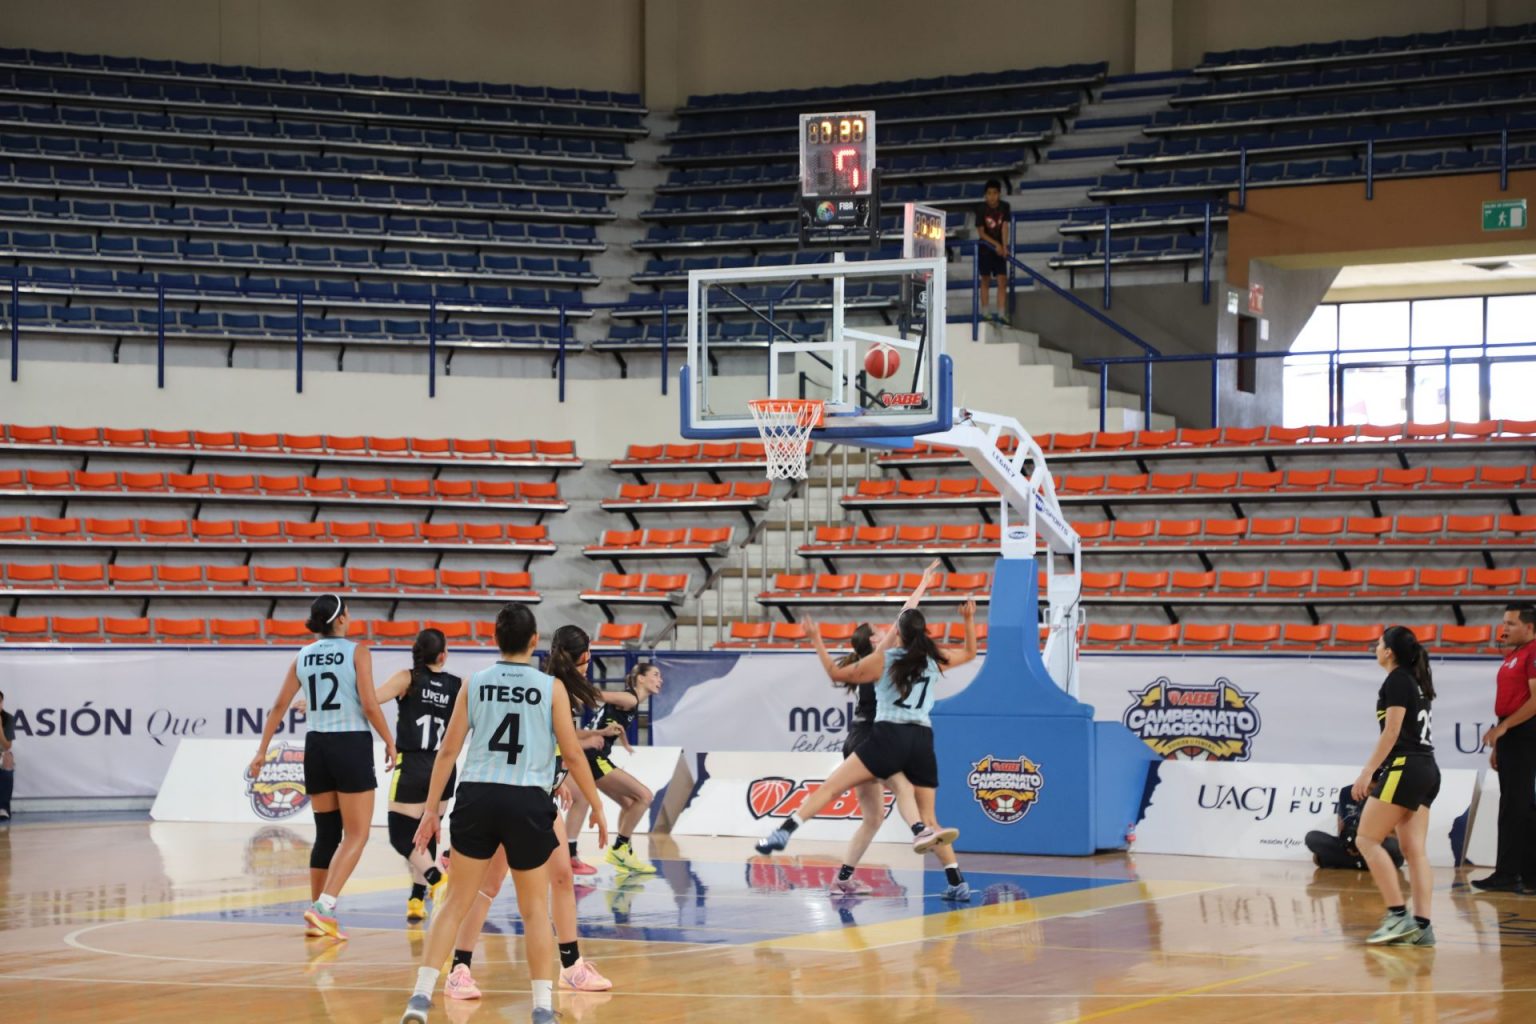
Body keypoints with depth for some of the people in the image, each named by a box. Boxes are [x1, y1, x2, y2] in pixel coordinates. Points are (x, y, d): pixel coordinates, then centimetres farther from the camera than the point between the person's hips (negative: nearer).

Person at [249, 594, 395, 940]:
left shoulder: (303, 657, 8)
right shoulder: (357, 652, -6)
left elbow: (279, 706, 9)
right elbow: (369, 706, -12)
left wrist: (262, 750, 15)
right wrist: (390, 743, 0)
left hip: (316, 746, 5)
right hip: (352, 745, -5)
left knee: (326, 833, 14)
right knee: (356, 835, 0)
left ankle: (317, 917, 13)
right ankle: (324, 908, -15)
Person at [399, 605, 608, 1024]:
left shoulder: (474, 683, 5)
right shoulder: (551, 688, 0)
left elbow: (449, 749, 3)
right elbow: (573, 755, 1)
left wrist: (430, 808, 8)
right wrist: (597, 808, 11)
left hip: (477, 797, 2)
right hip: (528, 801, -1)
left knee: (456, 902, 9)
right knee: (535, 909, 11)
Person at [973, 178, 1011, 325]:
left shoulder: (1005, 207, -5)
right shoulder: (981, 208, -10)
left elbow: (1005, 227, -10)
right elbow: (981, 232, -10)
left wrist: (1004, 246, -22)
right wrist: (996, 244, -19)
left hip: (1000, 248, 2)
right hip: (985, 247, -2)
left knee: (1002, 280, -5)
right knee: (986, 280, 3)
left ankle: (1000, 313, -5)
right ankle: (984, 312, 9)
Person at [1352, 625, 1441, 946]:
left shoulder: (1396, 680, -6)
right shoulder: (1416, 682, 19)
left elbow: (1392, 731, -13)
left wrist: (1367, 772, -14)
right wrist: (1377, 774, 23)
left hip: (1406, 769, -9)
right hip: (1427, 770, 9)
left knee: (1366, 839, -7)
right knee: (1414, 849, 3)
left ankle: (1399, 916, -15)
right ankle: (1421, 925, -5)